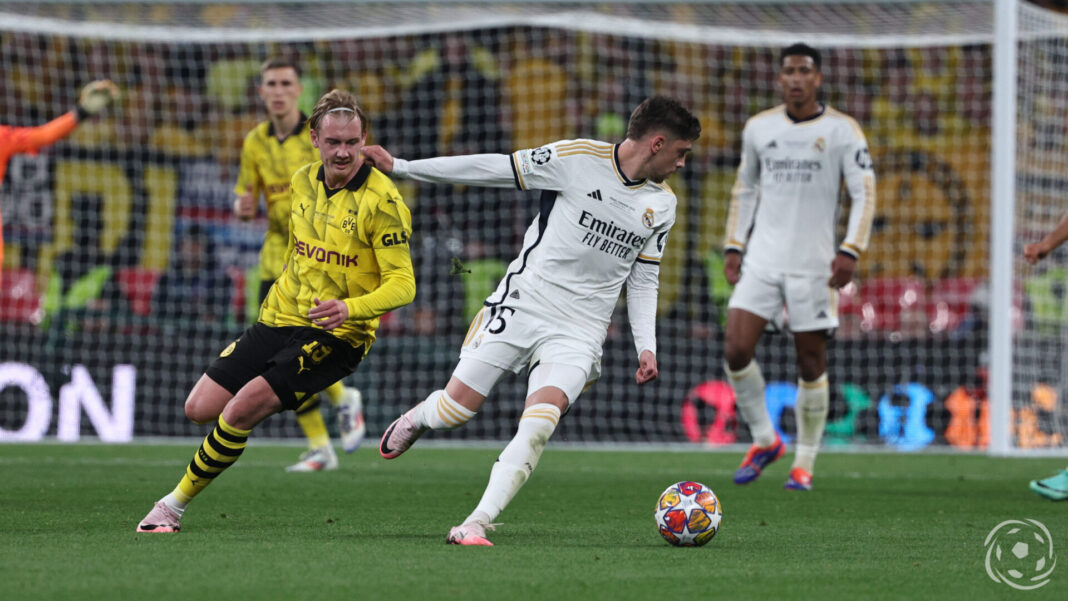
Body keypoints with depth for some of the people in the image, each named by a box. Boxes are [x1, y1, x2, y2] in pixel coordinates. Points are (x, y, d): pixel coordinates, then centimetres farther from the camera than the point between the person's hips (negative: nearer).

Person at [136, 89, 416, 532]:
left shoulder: (382, 200, -15)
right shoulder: (303, 181, 5)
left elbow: (402, 283, -19)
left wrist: (350, 308, -34)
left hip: (336, 334, -7)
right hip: (279, 317, 7)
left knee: (242, 408, -22)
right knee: (200, 408, -1)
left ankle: (176, 504, -5)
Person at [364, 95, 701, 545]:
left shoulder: (662, 205, 9)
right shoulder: (577, 158, -8)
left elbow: (643, 282, 18)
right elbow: (492, 169, -4)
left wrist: (646, 347, 4)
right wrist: (400, 167, -3)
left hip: (580, 332, 3)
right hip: (522, 303, -2)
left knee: (539, 427, -20)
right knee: (455, 409, -4)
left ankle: (475, 525, -21)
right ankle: (416, 419, 33)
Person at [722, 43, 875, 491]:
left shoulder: (842, 130, -3)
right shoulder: (759, 128, 8)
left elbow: (864, 193, -5)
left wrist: (850, 251, -16)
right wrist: (733, 246, 12)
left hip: (813, 265, -3)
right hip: (761, 260, 3)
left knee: (811, 365, 1)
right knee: (736, 352, -10)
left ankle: (804, 464, 13)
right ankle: (764, 440, 10)